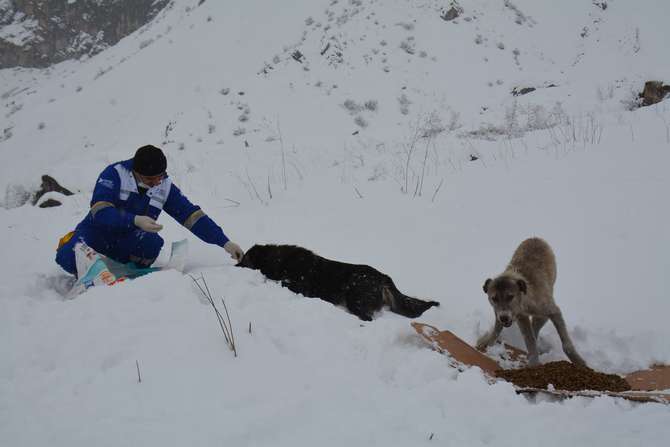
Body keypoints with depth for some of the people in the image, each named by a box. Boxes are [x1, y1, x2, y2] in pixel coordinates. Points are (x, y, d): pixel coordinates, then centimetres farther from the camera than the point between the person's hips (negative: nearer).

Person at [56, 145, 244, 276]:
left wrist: (225, 242, -17)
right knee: (68, 258, -33)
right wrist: (135, 220, -44)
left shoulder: (165, 187, -8)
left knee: (153, 243, -33)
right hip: (98, 231, -2)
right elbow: (100, 212, -30)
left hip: (128, 242, 3)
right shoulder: (114, 174, -20)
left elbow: (193, 216, -9)